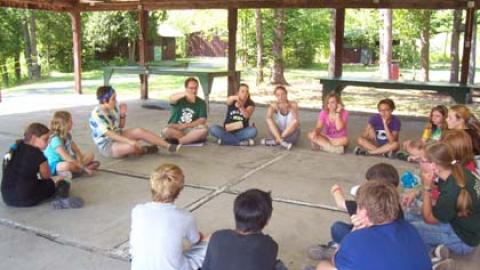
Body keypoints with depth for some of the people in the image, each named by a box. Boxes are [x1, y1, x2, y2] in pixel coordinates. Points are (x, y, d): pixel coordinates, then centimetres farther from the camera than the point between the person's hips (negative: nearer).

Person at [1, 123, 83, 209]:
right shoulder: (36, 153, -8)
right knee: (63, 183, 7)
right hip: (27, 199, -8)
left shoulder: (15, 148, 14)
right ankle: (61, 200, -23)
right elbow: (46, 176, 2)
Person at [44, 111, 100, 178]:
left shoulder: (67, 136, 5)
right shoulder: (56, 139, -23)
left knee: (90, 155, 1)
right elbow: (67, 158, -30)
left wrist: (80, 160, -19)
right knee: (68, 165, -43)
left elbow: (77, 151, 3)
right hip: (54, 166, -9)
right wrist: (84, 168, -30)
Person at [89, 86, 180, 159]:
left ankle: (169, 146, -17)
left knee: (139, 131, -15)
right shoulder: (96, 114, -23)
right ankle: (144, 149, 0)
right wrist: (129, 141, -40)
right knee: (132, 147, -35)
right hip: (106, 146, -8)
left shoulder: (113, 108, 0)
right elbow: (108, 134, -32)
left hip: (118, 136, 8)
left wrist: (123, 115, -8)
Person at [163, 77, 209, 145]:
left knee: (204, 130, -30)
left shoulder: (201, 103, 6)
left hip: (191, 130, 1)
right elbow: (172, 99, -22)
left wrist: (186, 125, -19)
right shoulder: (180, 99, 3)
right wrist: (186, 94, -41)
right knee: (166, 131, -32)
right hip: (176, 129, -1)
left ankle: (178, 141, -24)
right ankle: (193, 138, -20)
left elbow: (202, 120, -5)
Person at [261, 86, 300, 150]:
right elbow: (268, 118, -29)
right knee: (269, 121, -24)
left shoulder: (293, 105, -13)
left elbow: (296, 120, -29)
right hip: (279, 133, 1)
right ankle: (282, 142, -32)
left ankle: (275, 141, -23)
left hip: (291, 135, -1)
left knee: (295, 121, -31)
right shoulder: (274, 105, -10)